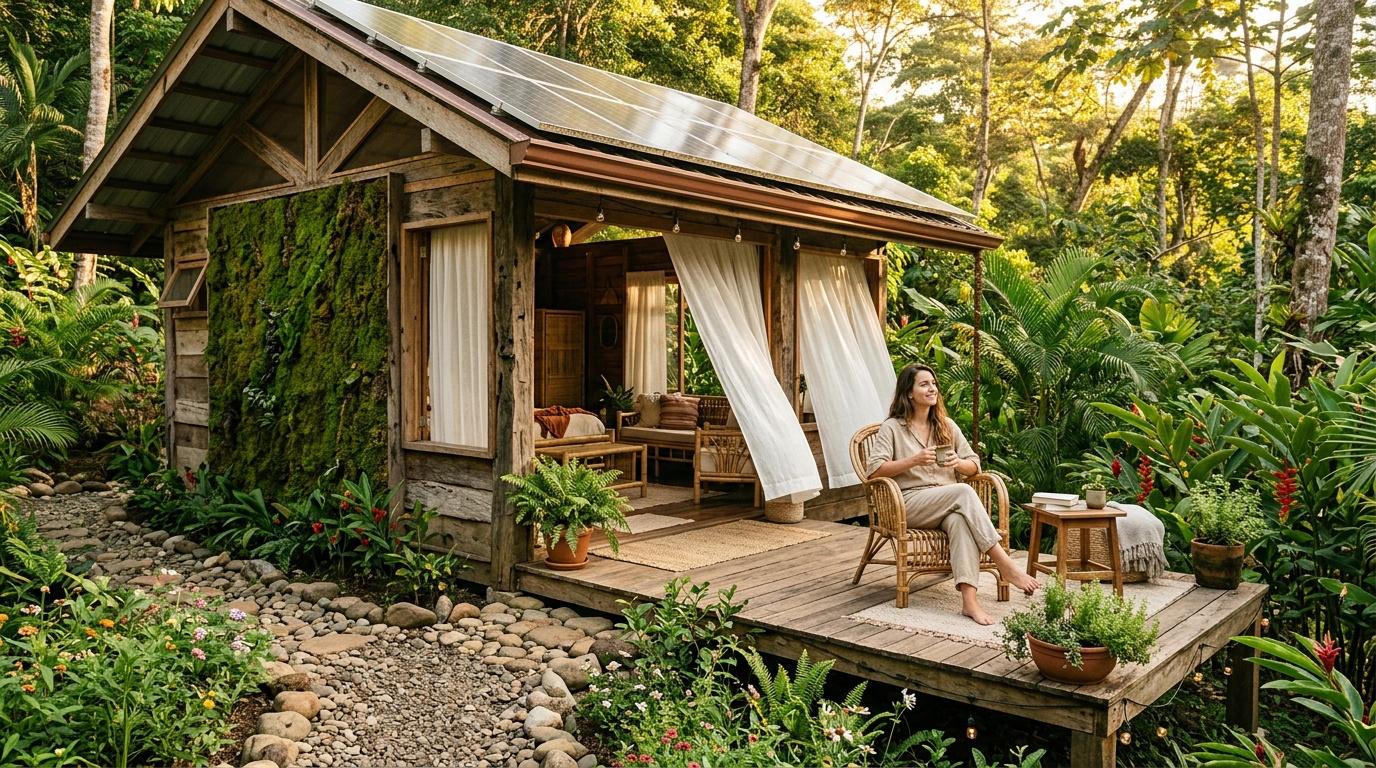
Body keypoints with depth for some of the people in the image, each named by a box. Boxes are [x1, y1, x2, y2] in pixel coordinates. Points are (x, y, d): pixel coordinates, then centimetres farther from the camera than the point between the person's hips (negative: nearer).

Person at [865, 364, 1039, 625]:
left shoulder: (947, 426, 19)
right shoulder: (892, 427, 4)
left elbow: (974, 465, 17)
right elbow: (874, 469, -8)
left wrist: (958, 463, -7)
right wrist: (915, 460, -17)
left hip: (948, 505, 3)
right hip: (910, 505, -3)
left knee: (960, 520, -34)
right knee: (964, 492, -31)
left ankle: (969, 598, -47)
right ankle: (1004, 564, -33)